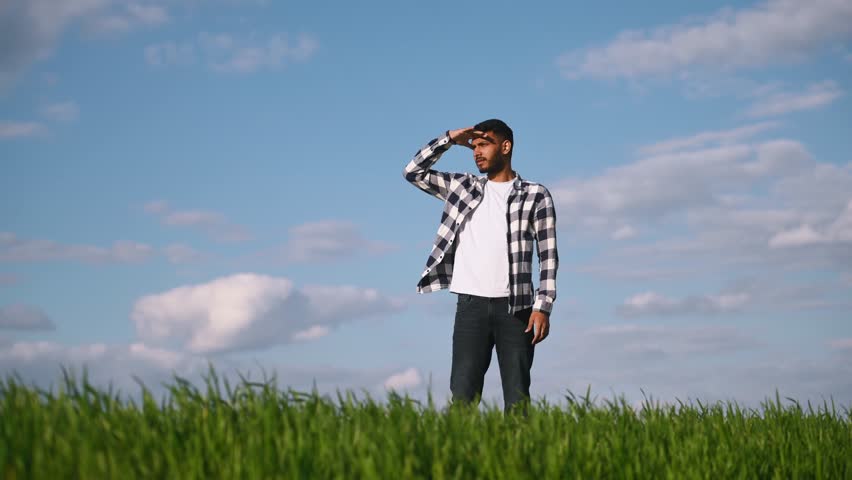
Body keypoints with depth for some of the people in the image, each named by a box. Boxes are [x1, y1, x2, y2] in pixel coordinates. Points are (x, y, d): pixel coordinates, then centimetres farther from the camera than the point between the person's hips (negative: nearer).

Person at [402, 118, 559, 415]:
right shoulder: (463, 187, 15)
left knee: (517, 397, -2)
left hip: (515, 307, -2)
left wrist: (543, 306, -8)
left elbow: (548, 255, 1)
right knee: (463, 394, -5)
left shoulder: (536, 195, 5)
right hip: (471, 305, 2)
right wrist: (449, 140, 7)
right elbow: (413, 172, 14)